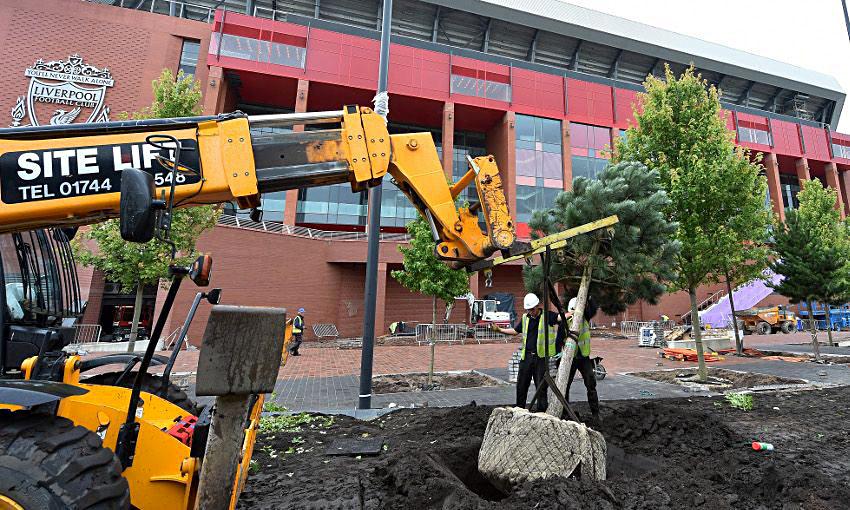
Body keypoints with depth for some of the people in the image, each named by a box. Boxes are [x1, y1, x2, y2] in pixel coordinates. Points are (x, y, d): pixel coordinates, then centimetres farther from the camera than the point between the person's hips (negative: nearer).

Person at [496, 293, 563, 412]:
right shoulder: (525, 318, 9)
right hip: (526, 356, 5)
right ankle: (519, 408, 25)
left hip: (541, 356, -4)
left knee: (541, 385, 3)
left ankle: (541, 410, 17)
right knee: (521, 384, 10)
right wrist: (499, 330, 8)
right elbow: (515, 331, 16)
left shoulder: (547, 316, -5)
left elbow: (560, 317, -19)